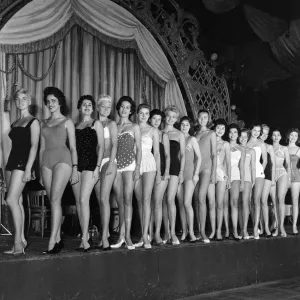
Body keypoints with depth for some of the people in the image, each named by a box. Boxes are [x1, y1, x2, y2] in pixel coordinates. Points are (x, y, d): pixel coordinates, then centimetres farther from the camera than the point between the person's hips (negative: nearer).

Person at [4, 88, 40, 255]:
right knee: (17, 201, 6)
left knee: (12, 200, -15)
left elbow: (34, 146, -10)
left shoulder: (33, 122, -2)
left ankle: (18, 242, -13)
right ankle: (21, 240, 10)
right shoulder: (15, 123, 19)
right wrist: (8, 167, 13)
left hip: (23, 162, -7)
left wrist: (28, 169, -18)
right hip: (12, 162, 7)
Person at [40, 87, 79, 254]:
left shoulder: (67, 122, 7)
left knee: (55, 199, -16)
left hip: (62, 160, -5)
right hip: (46, 161, 5)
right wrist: (40, 171, 15)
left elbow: (73, 147, 3)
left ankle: (52, 242, -19)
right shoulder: (44, 123, 19)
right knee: (54, 201, 3)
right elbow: (42, 148, 19)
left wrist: (75, 168, -6)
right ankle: (58, 240, 7)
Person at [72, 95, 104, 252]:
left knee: (84, 200, -15)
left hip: (90, 163, -5)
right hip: (76, 164, 5)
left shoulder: (96, 124, 6)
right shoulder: (75, 125, 18)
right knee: (78, 202, 3)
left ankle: (84, 239, -13)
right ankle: (85, 236, 10)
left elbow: (101, 146, 0)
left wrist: (97, 167, -9)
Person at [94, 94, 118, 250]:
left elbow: (114, 145, -5)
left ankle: (104, 237, -15)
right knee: (100, 200, 4)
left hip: (108, 162, -5)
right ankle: (105, 232, 11)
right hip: (95, 163, 5)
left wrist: (111, 163, -16)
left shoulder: (111, 124, 3)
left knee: (104, 198, -13)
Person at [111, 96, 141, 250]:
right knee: (120, 201, 2)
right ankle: (121, 236, 5)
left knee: (127, 200, -9)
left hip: (129, 164, -3)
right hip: (115, 164, 3)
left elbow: (139, 149, 4)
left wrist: (138, 167, -6)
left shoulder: (134, 127, 9)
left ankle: (127, 236, -9)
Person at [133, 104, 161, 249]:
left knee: (146, 200, -11)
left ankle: (145, 236, -13)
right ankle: (144, 236, 7)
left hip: (149, 164, -2)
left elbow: (157, 152, 9)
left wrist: (158, 172, 3)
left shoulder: (153, 130, 9)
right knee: (139, 201, 3)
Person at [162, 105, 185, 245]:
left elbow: (183, 154, 8)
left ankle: (173, 233, -11)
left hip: (174, 167, -2)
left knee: (170, 199, -12)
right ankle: (164, 232, 7)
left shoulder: (179, 135, 10)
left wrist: (181, 171, -2)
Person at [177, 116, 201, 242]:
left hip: (189, 172, -4)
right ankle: (184, 231, 9)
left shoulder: (192, 139, 2)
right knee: (180, 204, 3)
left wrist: (196, 173, -9)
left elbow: (199, 157, 0)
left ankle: (191, 232, -6)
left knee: (187, 203, -12)